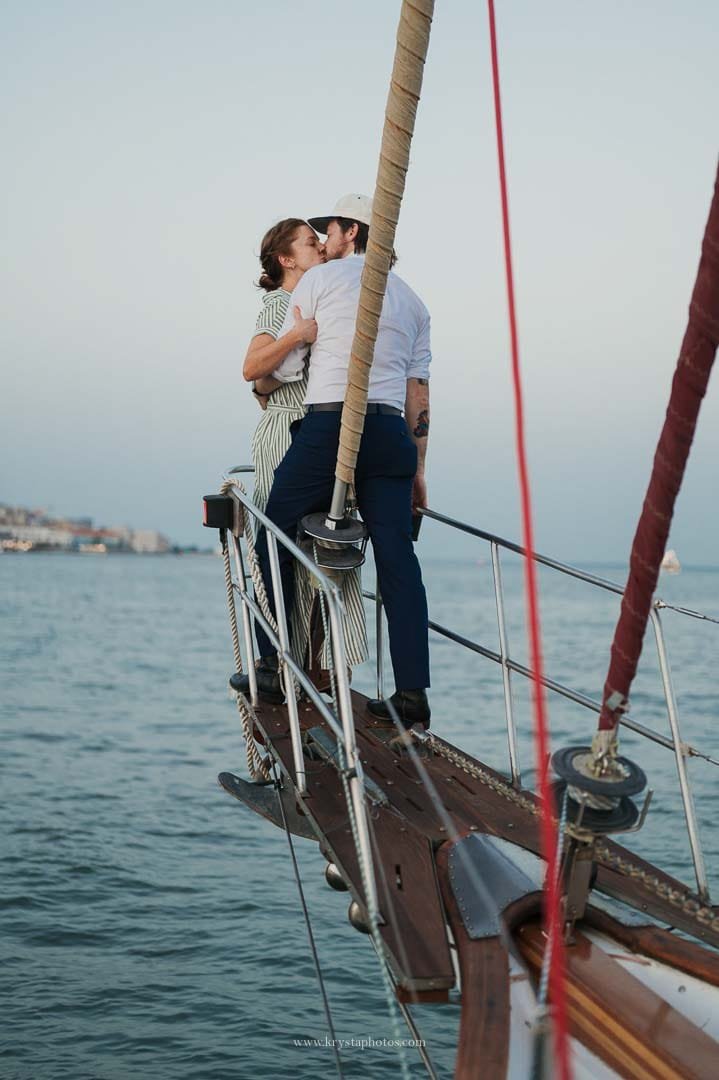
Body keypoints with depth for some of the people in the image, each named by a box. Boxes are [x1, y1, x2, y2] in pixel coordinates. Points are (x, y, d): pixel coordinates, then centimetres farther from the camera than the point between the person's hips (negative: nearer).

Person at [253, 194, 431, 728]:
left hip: (328, 426, -5)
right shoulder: (412, 299, 21)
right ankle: (413, 692, -4)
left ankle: (272, 666, 9)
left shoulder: (320, 279, 7)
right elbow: (419, 389, 17)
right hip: (391, 431, 5)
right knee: (398, 558, 0)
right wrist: (417, 470, 18)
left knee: (275, 537, 10)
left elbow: (283, 366, 8)